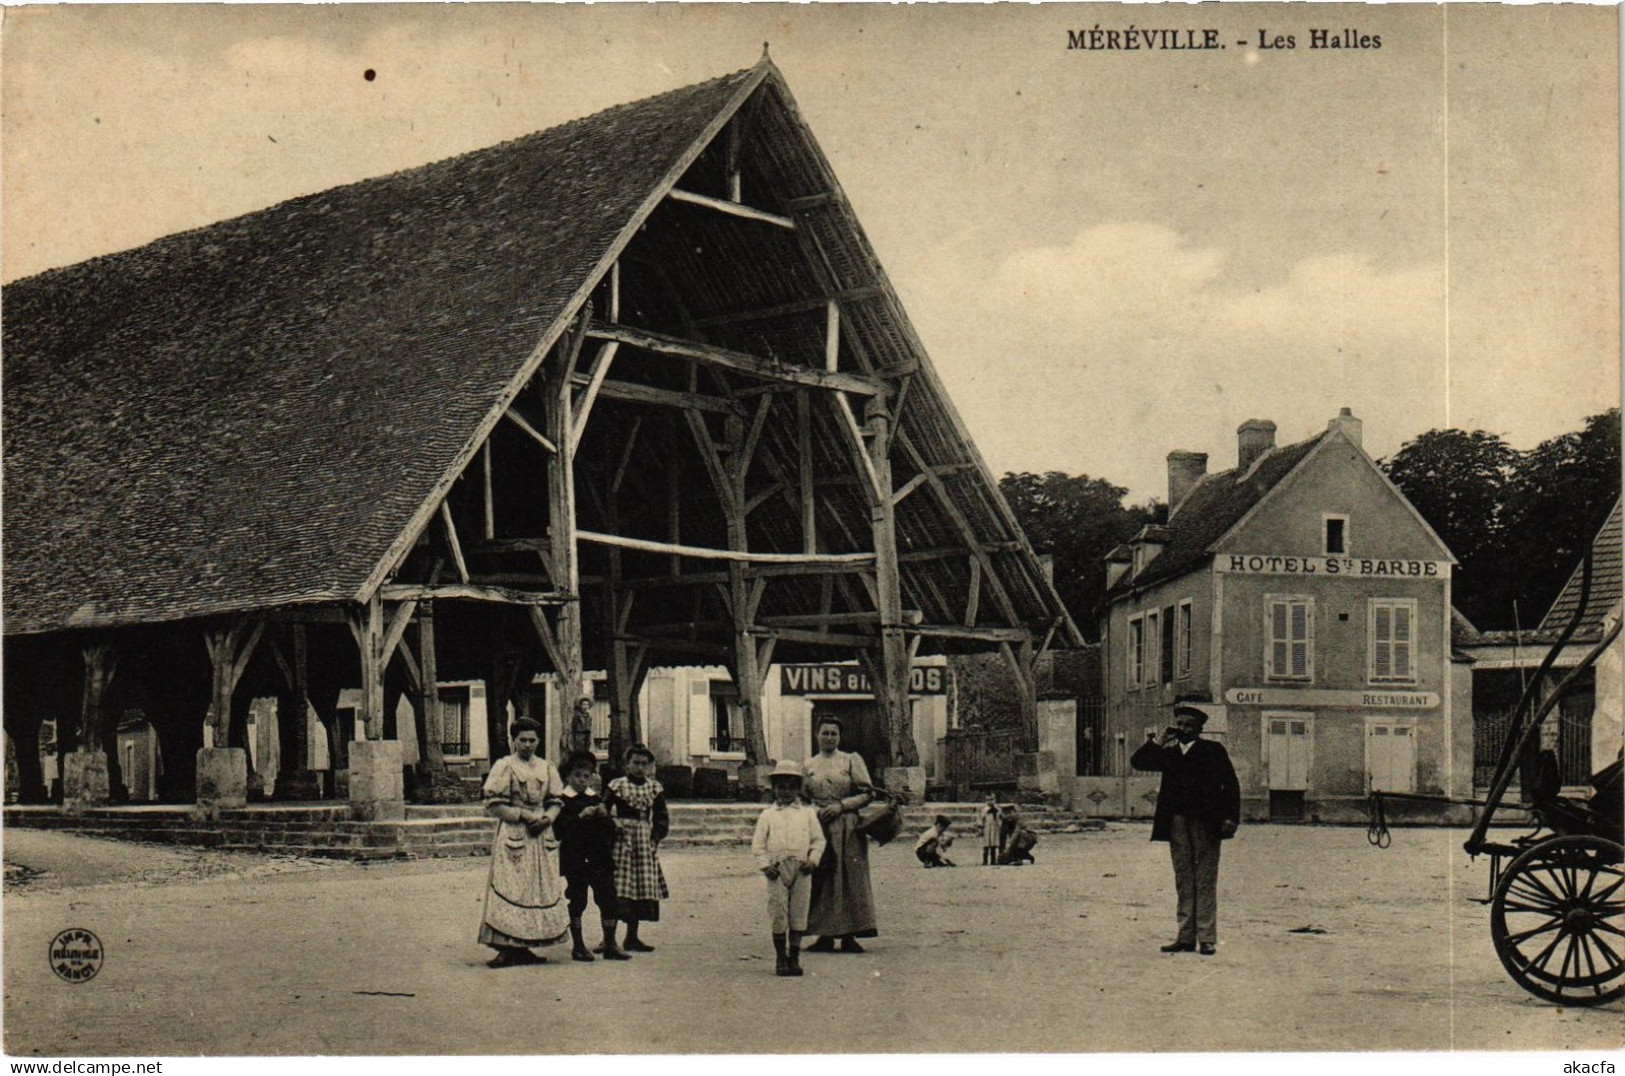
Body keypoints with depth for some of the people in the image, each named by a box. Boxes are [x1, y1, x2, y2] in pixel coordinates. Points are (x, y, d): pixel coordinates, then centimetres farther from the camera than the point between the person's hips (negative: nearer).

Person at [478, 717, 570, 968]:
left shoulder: (546, 768, 12)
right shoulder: (504, 766, -4)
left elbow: (555, 802, 14)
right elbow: (493, 805, -9)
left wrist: (547, 818, -7)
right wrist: (524, 815, -15)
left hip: (537, 836, 6)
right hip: (511, 835, -6)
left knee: (537, 888, 5)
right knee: (509, 888, -10)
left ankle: (521, 948, 11)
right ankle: (506, 949, -9)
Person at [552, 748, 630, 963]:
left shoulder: (596, 799, 14)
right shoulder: (562, 801, -2)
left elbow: (610, 829, 11)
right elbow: (559, 829, -14)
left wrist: (604, 816, -8)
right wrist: (580, 817, -22)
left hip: (599, 858, 4)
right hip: (575, 859, -4)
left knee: (608, 899, 1)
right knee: (577, 901, 2)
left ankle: (610, 944, 9)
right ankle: (578, 946, 12)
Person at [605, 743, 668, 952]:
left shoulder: (654, 788, 9)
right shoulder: (617, 785, 1)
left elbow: (662, 817, 12)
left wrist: (656, 837, -1)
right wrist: (612, 826, -14)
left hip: (645, 842, 4)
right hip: (621, 840, -4)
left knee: (642, 888, 5)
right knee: (617, 890, -10)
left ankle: (632, 937, 14)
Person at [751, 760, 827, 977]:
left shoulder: (807, 813, 11)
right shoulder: (768, 815, 8)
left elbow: (818, 839, 12)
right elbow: (757, 843, 6)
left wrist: (813, 860, -2)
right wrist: (765, 865, -5)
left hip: (801, 871, 1)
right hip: (777, 870, -1)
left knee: (799, 914, 2)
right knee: (778, 915, -1)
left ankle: (794, 958, 11)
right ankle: (780, 959, 8)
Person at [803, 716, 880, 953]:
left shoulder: (852, 761, 6)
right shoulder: (809, 765, 13)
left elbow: (867, 794, 1)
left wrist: (841, 805, -10)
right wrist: (814, 810, -5)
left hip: (847, 829, -2)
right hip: (818, 829, 2)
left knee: (849, 878, -5)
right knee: (820, 879, -1)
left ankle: (849, 936, -2)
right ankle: (825, 935, 4)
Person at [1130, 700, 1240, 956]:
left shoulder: (1213, 751, 3)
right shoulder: (1168, 753, 15)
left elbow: (1231, 784, 0)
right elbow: (1138, 762, 8)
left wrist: (1231, 817, -9)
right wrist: (1158, 741, 0)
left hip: (1206, 822, -4)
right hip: (1177, 822, 4)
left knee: (1206, 882, -2)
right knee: (1183, 882, 6)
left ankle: (1207, 938, 0)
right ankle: (1186, 937, 9)